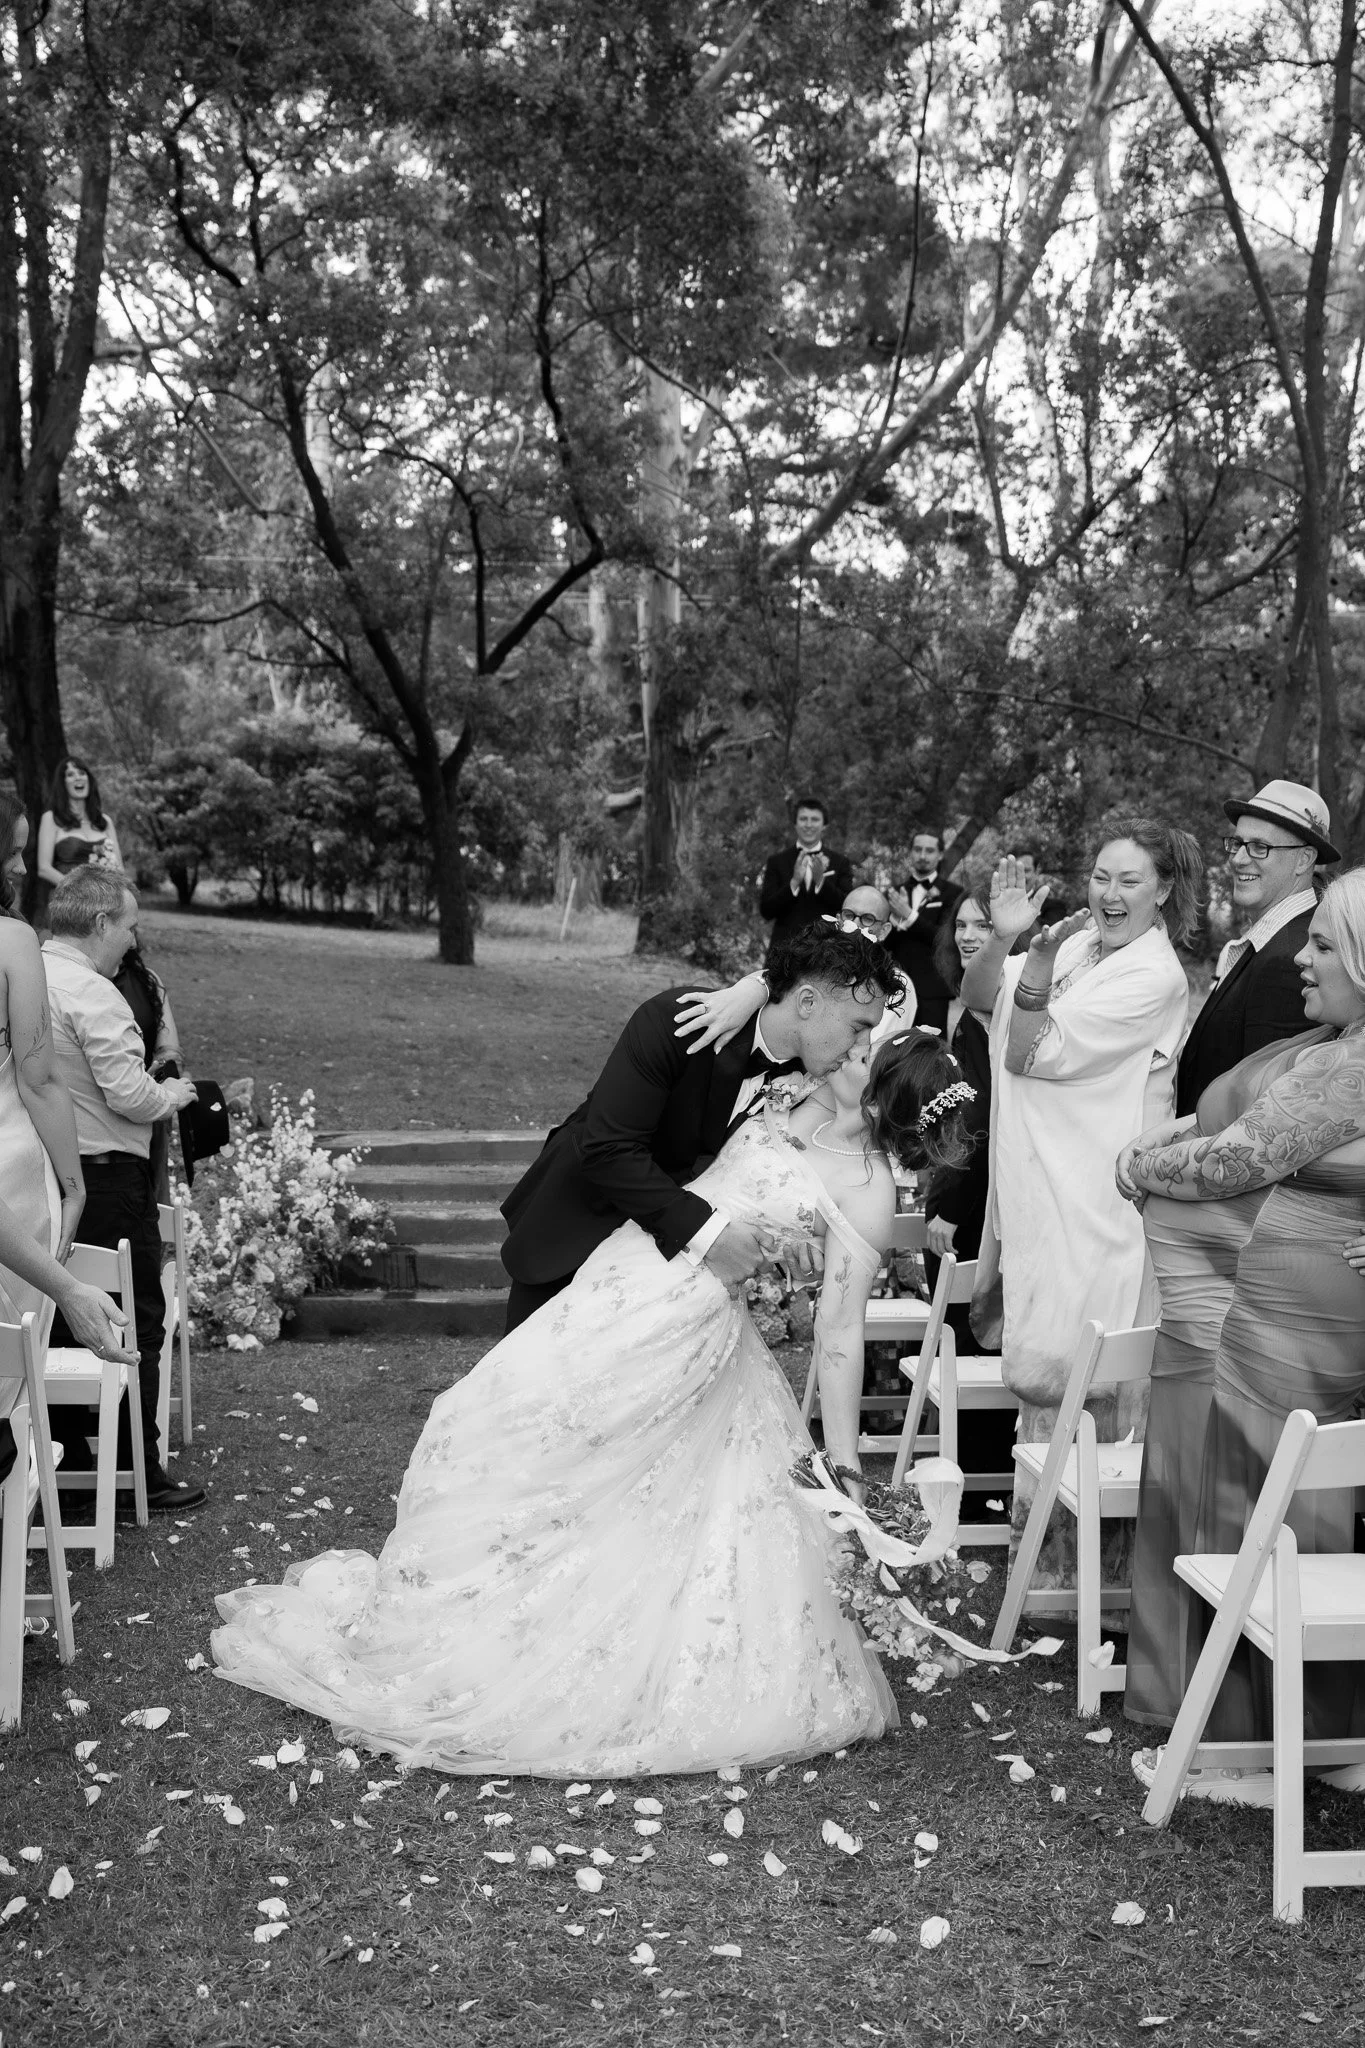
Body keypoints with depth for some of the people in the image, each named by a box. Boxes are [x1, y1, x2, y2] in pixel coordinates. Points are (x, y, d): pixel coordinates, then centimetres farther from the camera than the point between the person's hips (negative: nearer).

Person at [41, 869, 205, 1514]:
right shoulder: (93, 994, -18)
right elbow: (127, 1094, -23)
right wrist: (173, 1094, -2)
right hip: (107, 1173, -9)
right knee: (135, 1322, 2)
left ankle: (68, 1454, 27)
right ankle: (137, 1471, 8)